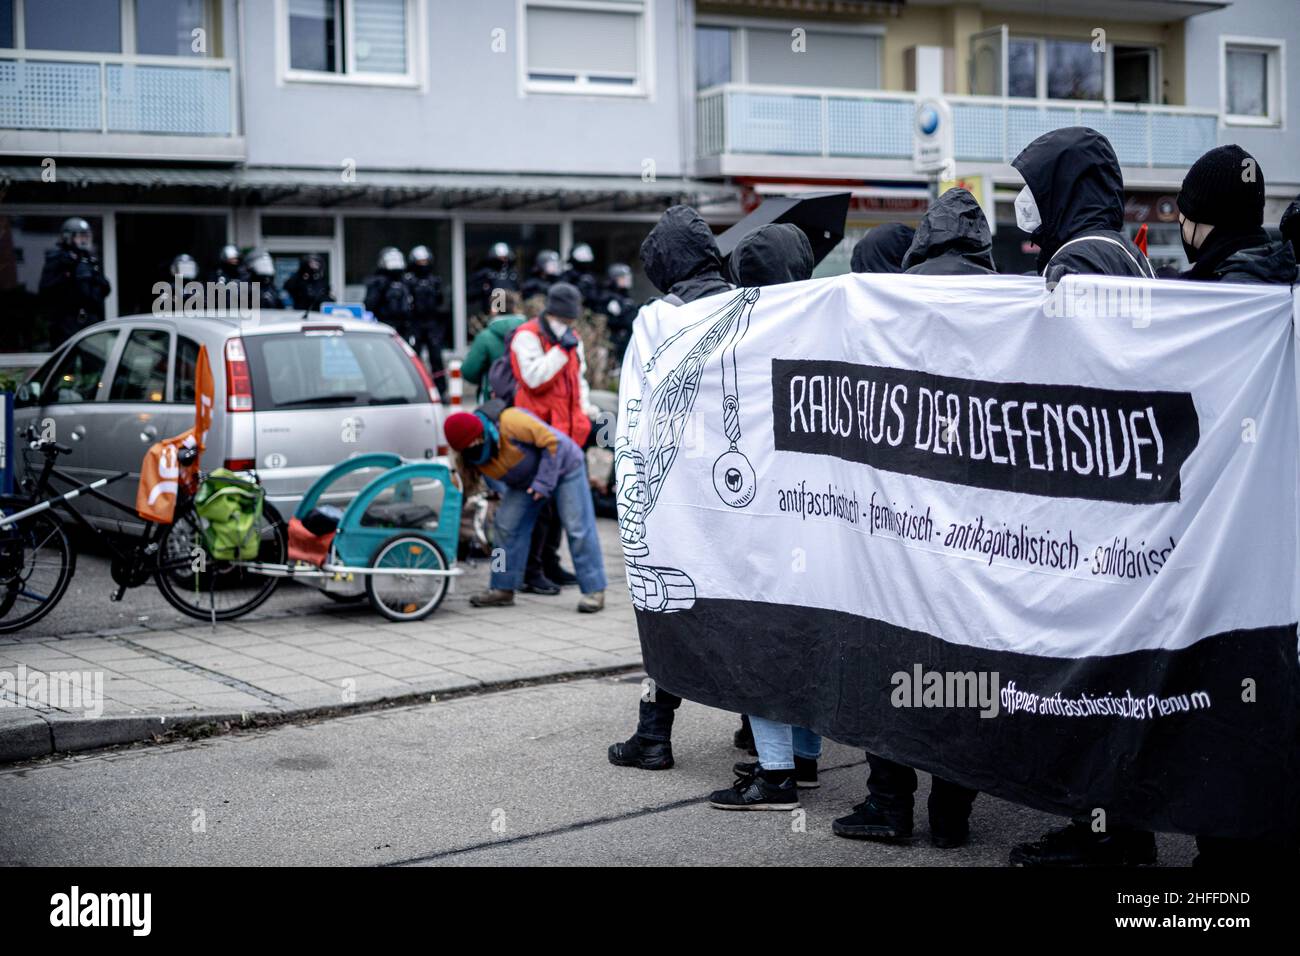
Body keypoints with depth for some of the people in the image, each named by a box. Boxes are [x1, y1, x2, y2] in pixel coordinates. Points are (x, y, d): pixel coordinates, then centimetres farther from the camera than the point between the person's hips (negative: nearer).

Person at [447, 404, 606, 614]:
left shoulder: (510, 422, -35)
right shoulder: (469, 454, -13)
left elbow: (552, 442, -29)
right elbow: (466, 486, -5)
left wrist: (544, 482, -27)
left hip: (562, 466, -6)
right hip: (524, 482, 7)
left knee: (578, 528, -10)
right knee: (507, 526, -3)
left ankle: (594, 591, -6)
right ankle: (503, 589, 7)